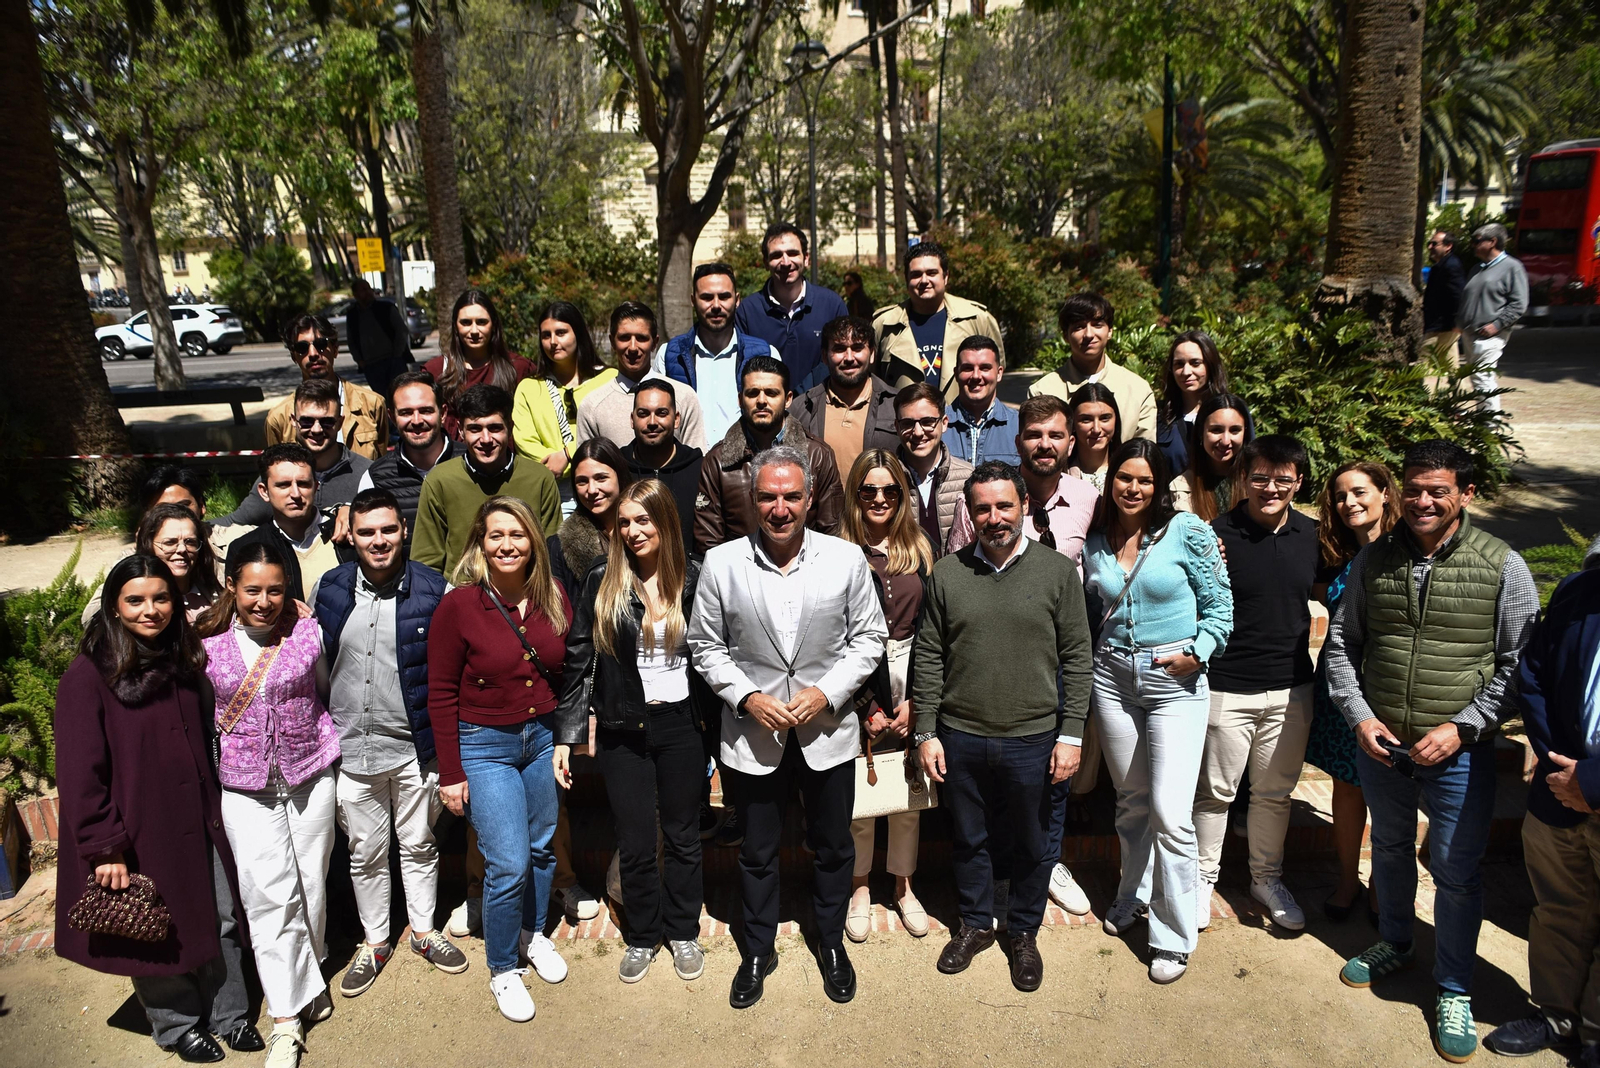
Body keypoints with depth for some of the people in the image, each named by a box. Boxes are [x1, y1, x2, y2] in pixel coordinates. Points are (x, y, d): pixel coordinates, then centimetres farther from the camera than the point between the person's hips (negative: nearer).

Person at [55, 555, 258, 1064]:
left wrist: (215, 809, 14)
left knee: (222, 920, 12)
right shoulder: (88, 675, -15)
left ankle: (230, 1015, 32)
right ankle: (178, 1026, 35)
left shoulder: (184, 661, 4)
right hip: (139, 835, -5)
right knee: (155, 933, 13)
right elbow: (79, 773, -16)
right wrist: (105, 848, -17)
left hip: (197, 825, 5)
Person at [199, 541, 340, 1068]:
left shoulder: (308, 633, -5)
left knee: (310, 881, 11)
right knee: (268, 893, -3)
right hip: (246, 787, -1)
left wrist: (305, 732, 9)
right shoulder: (208, 644, -5)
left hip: (310, 776, 1)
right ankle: (288, 1014, 8)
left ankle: (307, 978, 36)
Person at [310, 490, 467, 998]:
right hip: (350, 747, 2)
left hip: (415, 746, -2)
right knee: (365, 852, 16)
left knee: (419, 845, 15)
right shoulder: (329, 589, -1)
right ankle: (375, 942, 35)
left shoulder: (433, 590, -9)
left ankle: (424, 932, 36)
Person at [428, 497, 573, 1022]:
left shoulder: (554, 601, -3)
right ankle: (502, 969, 20)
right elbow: (441, 694, -10)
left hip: (542, 738, 4)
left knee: (541, 847, 17)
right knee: (509, 862, -4)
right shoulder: (458, 606, -14)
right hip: (484, 746, -4)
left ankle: (532, 933, 43)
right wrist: (450, 772, -9)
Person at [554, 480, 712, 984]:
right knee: (634, 842, 9)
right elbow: (577, 660, -2)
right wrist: (565, 736, -5)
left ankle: (683, 931, 34)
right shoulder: (602, 581, -4)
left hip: (681, 725, 1)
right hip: (623, 729, 0)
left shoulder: (694, 579, -3)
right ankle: (643, 935, 31)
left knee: (682, 836, 14)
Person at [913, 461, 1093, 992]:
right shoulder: (946, 574, -1)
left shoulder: (1057, 571, -4)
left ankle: (1025, 932, 37)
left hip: (1033, 739, -1)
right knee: (969, 839, 17)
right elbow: (928, 658, 2)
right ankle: (976, 923, 39)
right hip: (960, 738, 1)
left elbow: (1076, 658, -2)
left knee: (1031, 845, 15)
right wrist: (926, 733, 0)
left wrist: (1071, 734, -5)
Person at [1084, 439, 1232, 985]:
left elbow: (1220, 607, -4)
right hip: (1113, 677, 4)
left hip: (1176, 681, -4)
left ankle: (1173, 936, 11)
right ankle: (1134, 895, 39)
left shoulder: (1188, 532, -7)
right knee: (1131, 802, 16)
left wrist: (1196, 652, -16)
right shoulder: (1096, 542, 6)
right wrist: (1090, 655, 2)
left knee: (1170, 813, -7)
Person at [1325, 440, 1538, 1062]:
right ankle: (1395, 945, 44)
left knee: (1457, 873, 6)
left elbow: (1519, 664, -6)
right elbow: (1340, 643, 5)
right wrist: (1360, 716, -6)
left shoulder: (1502, 566, -8)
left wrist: (1462, 727, -15)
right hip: (1379, 743, 3)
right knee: (1390, 849, 21)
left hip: (1459, 753, -3)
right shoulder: (1372, 560, -1)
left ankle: (1454, 991, 27)